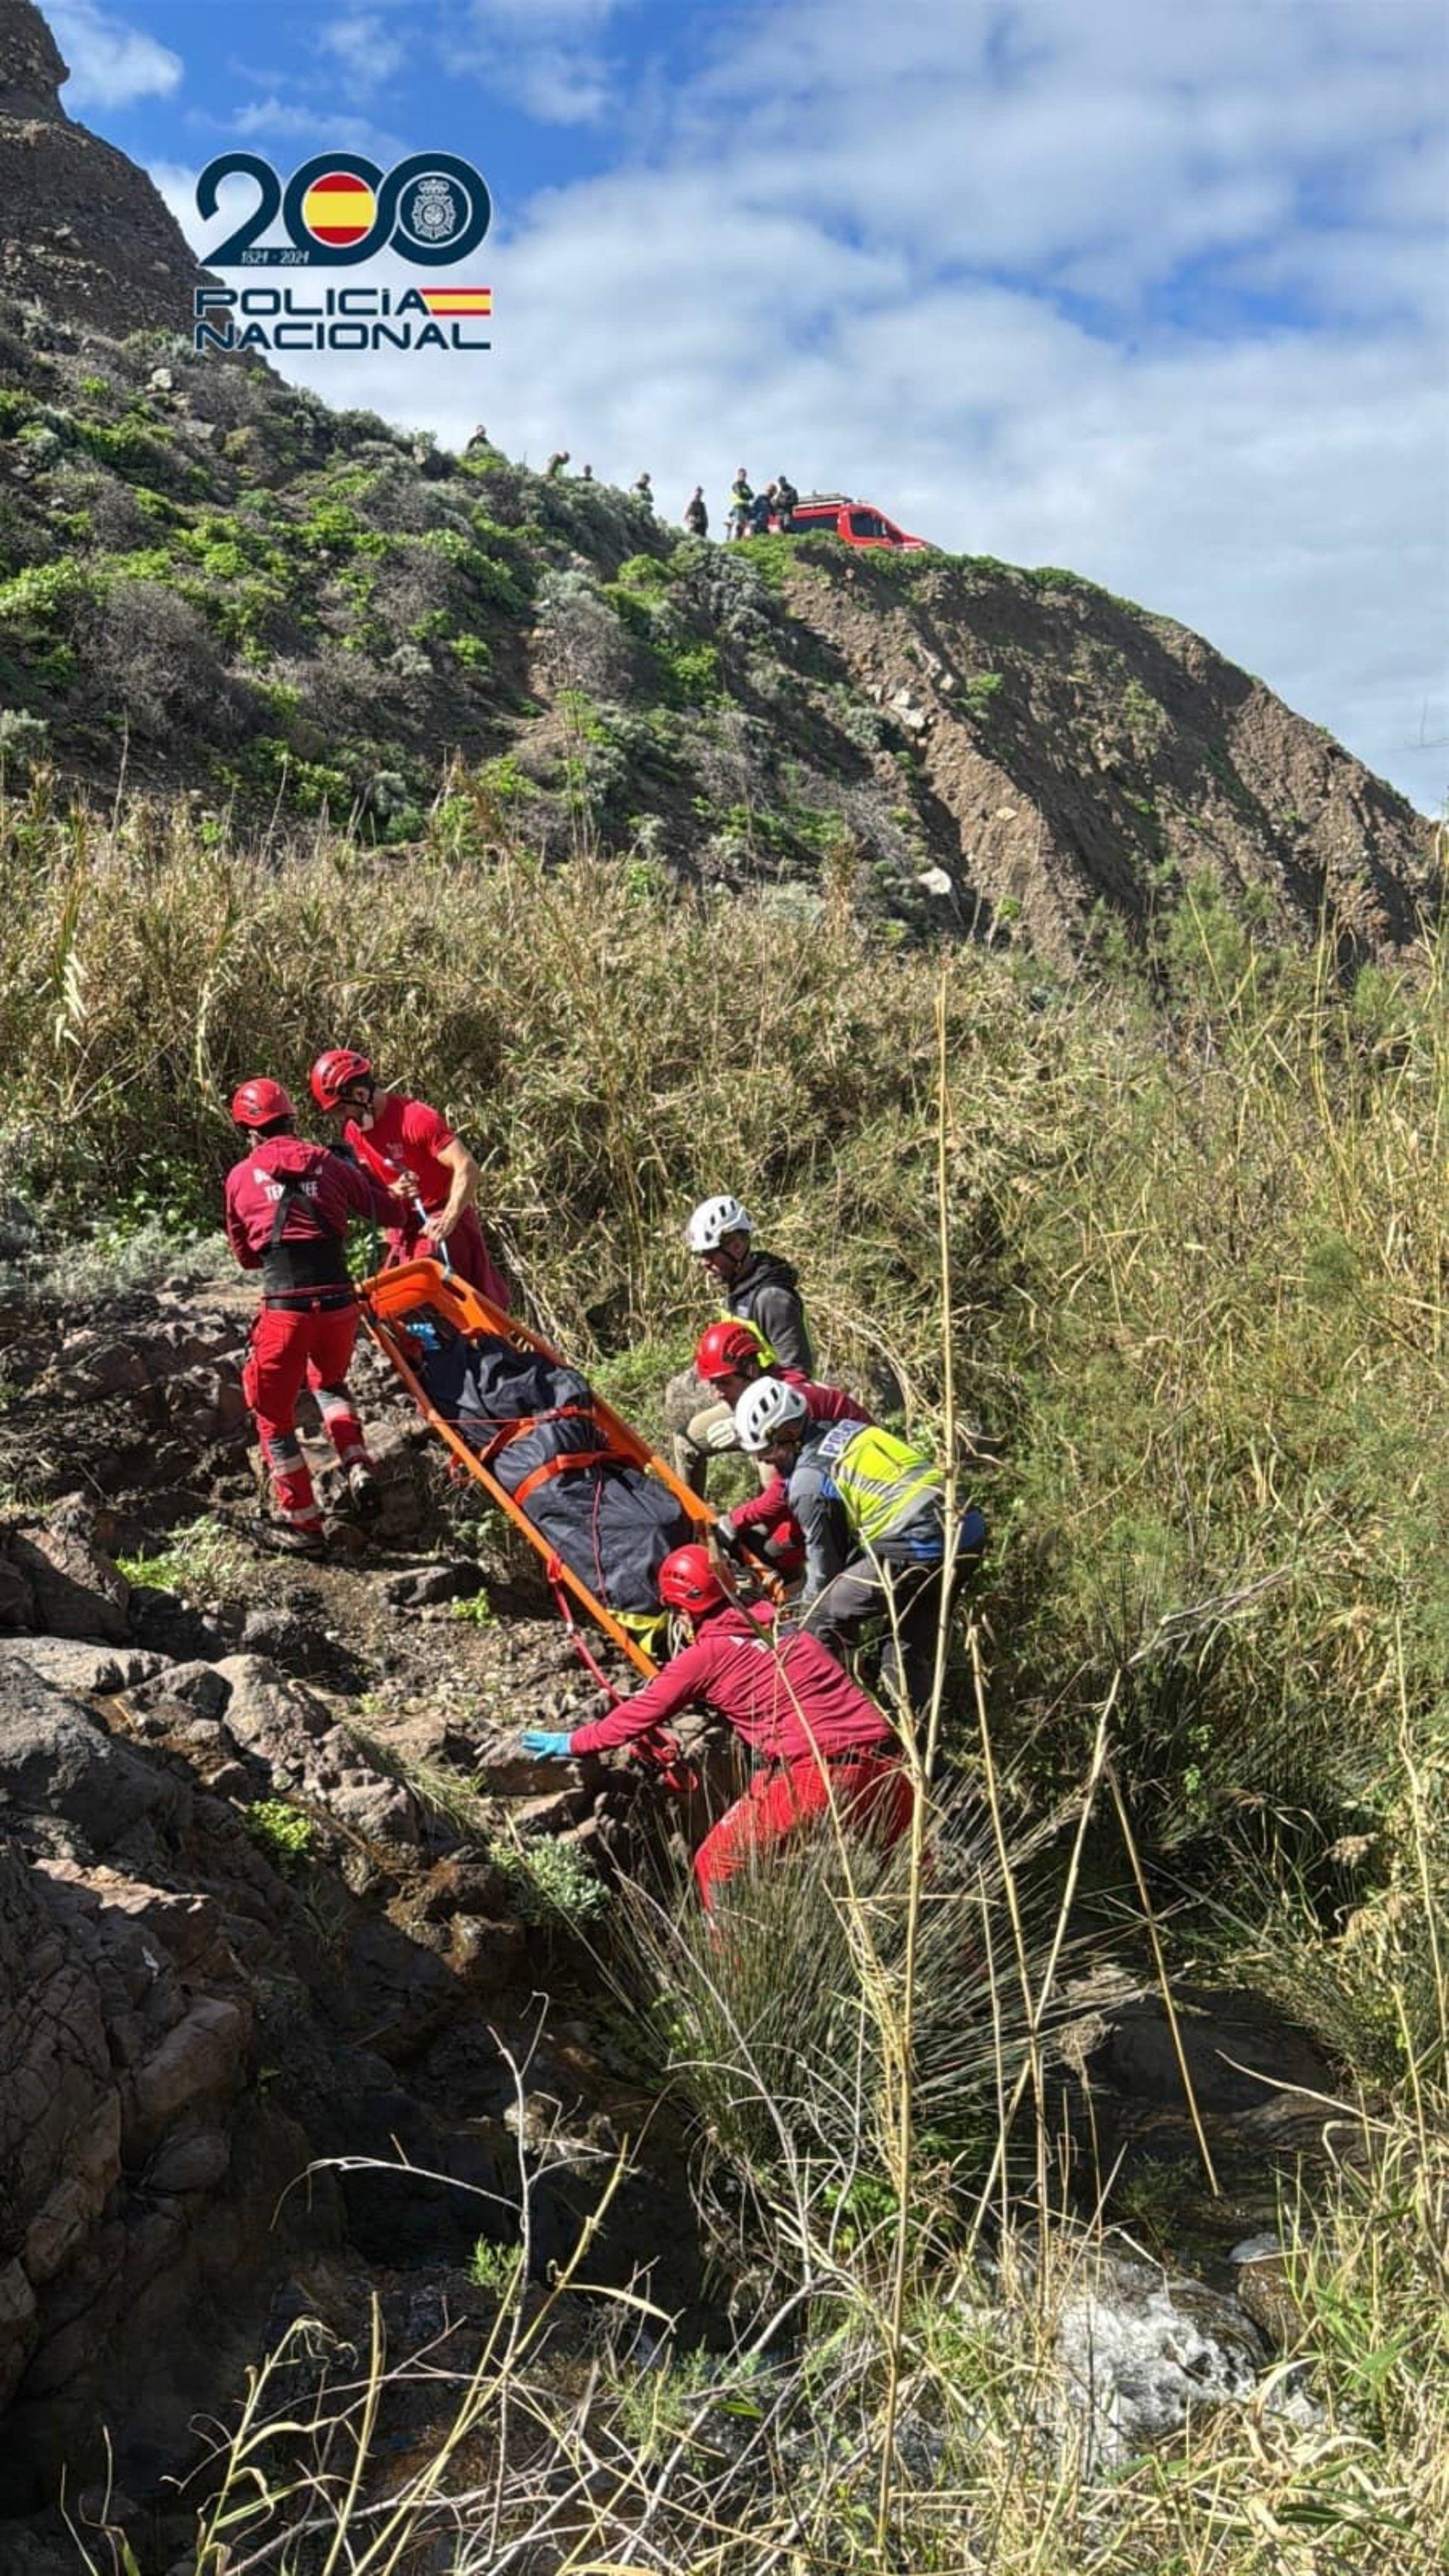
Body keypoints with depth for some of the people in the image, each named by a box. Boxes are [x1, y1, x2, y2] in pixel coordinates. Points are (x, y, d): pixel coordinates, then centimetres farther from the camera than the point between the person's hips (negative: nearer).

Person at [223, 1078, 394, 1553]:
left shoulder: (241, 1176, 7)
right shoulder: (327, 1163, 9)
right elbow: (386, 1211, 19)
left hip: (285, 1309, -3)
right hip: (339, 1302, 3)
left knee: (274, 1414, 15)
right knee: (329, 1383, 32)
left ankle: (303, 1522, 18)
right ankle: (358, 1469, 13)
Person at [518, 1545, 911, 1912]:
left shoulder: (706, 1655, 2)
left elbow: (640, 1714, 11)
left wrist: (573, 1743, 25)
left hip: (813, 1775, -6)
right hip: (882, 1760, 6)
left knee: (716, 1866, 11)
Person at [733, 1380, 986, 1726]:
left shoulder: (808, 1482, -5)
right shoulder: (846, 1430, 18)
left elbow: (823, 1567, 3)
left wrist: (805, 1630, 17)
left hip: (918, 1547, -9)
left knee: (827, 1616, 5)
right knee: (913, 1638, 22)